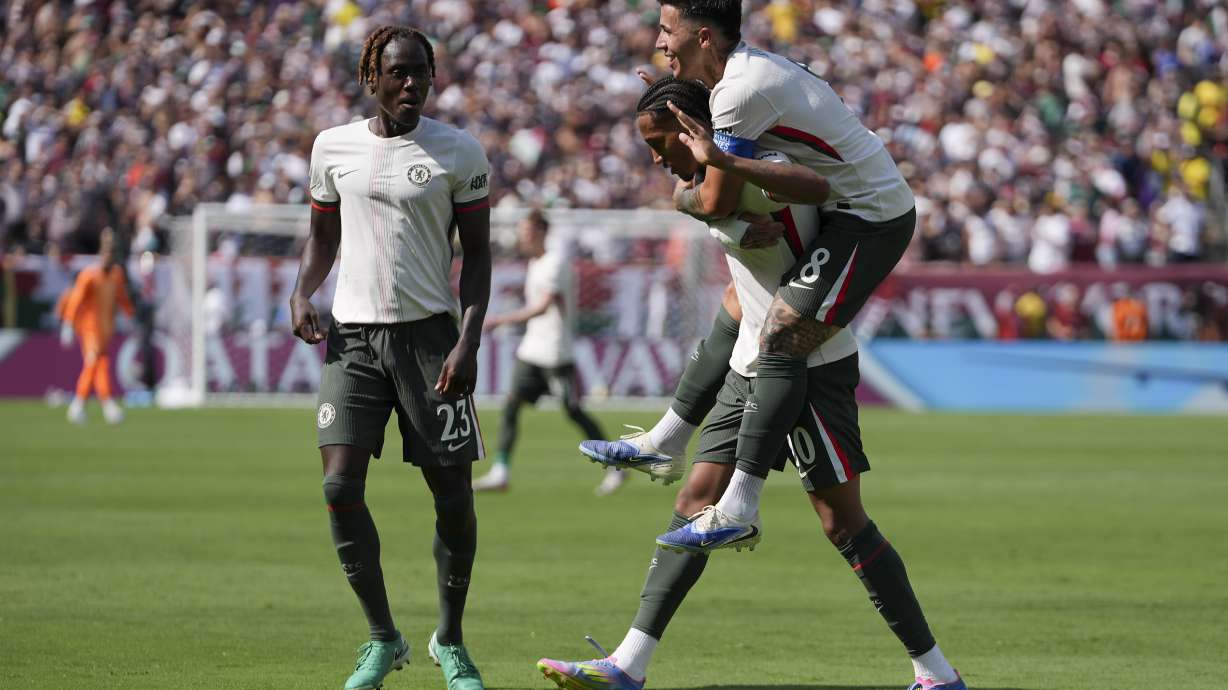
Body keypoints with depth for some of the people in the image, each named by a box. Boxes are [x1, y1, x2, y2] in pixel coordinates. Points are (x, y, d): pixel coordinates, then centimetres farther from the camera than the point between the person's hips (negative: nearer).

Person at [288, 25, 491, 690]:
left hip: (429, 332, -1)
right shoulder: (333, 147, 6)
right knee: (340, 486, -11)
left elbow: (477, 254, 2)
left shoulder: (459, 152, -1)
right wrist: (302, 293, 0)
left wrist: (468, 343, -9)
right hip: (352, 335, 2)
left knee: (453, 496, -2)